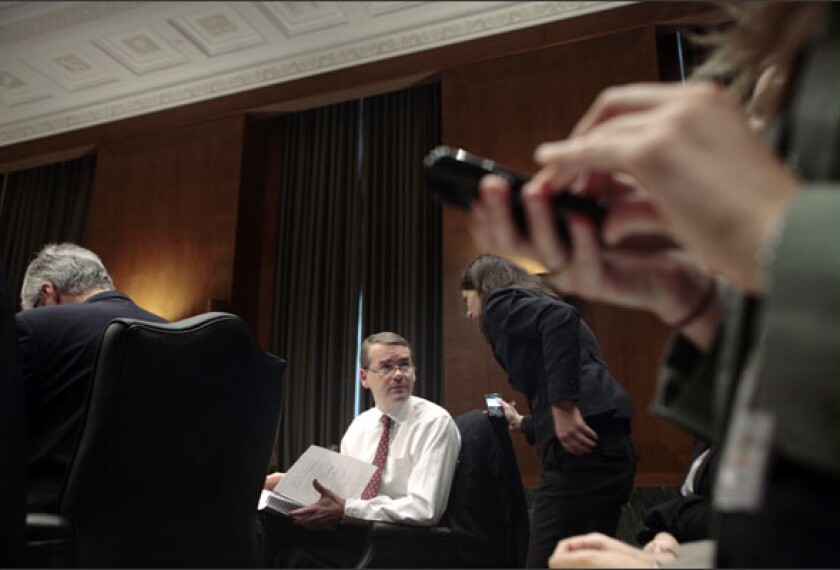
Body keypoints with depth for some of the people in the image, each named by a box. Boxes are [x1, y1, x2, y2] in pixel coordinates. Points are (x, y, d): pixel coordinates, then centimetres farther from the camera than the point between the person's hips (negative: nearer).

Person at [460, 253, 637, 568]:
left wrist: (563, 409, -22)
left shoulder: (502, 301, 4)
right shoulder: (528, 305, 29)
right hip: (607, 446, 10)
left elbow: (560, 317, -18)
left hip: (581, 451, -10)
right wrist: (523, 423, 35)